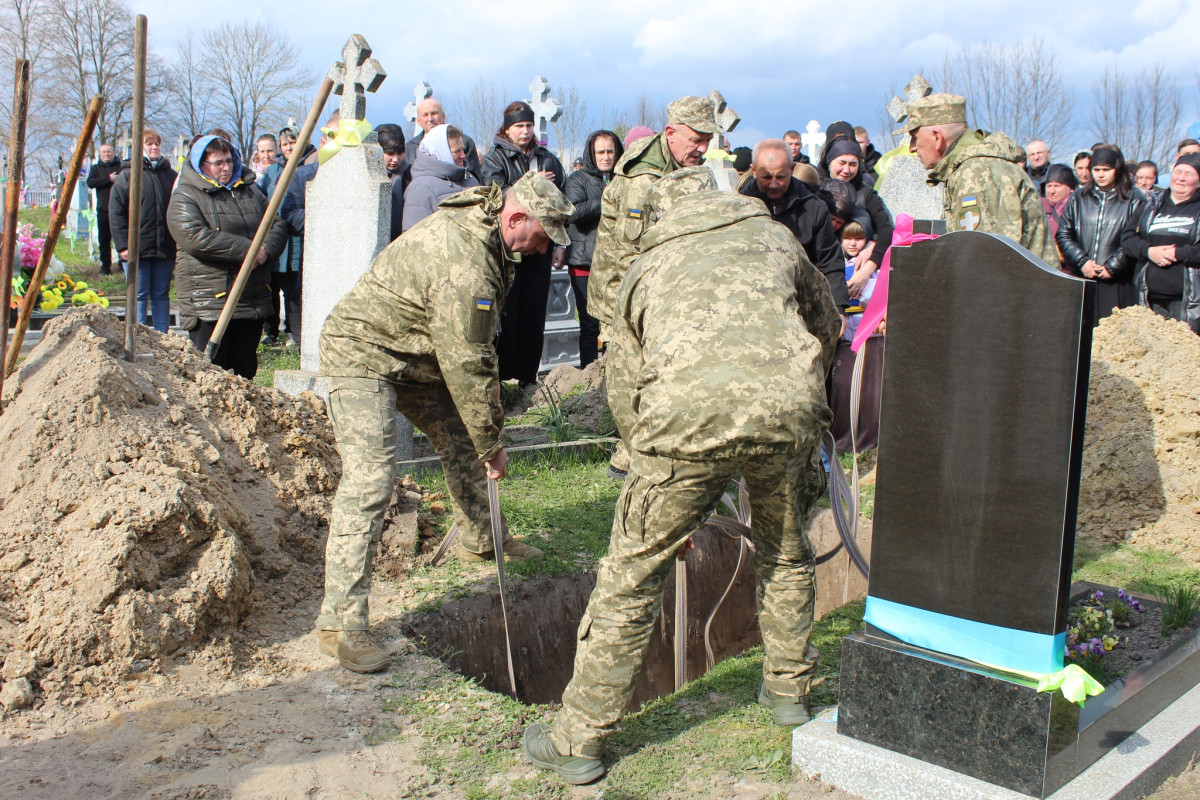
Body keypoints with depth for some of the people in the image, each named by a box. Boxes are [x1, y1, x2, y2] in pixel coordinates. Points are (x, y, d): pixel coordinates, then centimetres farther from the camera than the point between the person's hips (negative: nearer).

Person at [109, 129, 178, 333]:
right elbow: (116, 213, -2)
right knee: (139, 295, 0)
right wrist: (123, 245, -10)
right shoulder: (128, 174, 2)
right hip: (137, 248, -3)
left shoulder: (171, 175, 11)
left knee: (161, 295, 8)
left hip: (165, 249, 3)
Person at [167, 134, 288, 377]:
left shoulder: (251, 191, 17)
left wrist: (266, 249, -11)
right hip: (210, 304, -6)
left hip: (252, 301, 6)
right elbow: (196, 238, -18)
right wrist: (247, 250, -17)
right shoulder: (185, 198, -3)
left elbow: (277, 224, 13)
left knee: (246, 371, 12)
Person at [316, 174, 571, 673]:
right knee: (370, 478, -19)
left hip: (416, 355, 10)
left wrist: (488, 380, 13)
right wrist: (492, 441, -18)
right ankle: (340, 621, -18)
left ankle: (480, 540, 38)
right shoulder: (464, 262, -31)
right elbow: (465, 364, -27)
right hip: (362, 356, -10)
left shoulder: (480, 226, 1)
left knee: (462, 435, 17)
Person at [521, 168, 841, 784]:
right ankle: (788, 689, 44)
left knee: (632, 573, 9)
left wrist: (673, 507, 35)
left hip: (687, 412, -2)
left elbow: (624, 395, 27)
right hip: (789, 407, 2)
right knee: (785, 551, 28)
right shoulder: (773, 237, 31)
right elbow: (827, 328, 44)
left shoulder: (644, 268, 29)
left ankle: (578, 740, 17)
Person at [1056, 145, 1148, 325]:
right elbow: (1063, 234, 7)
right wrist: (1082, 261, -6)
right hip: (1080, 280, 3)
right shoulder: (1078, 198, 14)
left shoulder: (1134, 201, 3)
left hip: (1116, 283, -3)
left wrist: (1112, 266, -12)